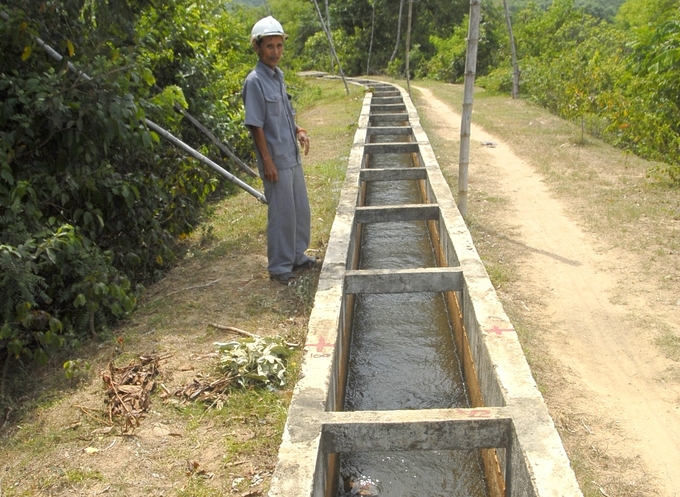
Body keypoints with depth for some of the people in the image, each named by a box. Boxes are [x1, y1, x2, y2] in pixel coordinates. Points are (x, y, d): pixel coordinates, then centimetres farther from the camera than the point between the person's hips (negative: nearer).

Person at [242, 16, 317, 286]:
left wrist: (299, 131, 2)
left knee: (301, 210, 17)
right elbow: (256, 125, -17)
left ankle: (297, 255, 33)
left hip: (293, 157, 8)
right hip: (276, 161, -8)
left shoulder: (278, 76, 9)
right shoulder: (255, 81, -15)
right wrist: (267, 161, -18)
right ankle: (279, 267, 14)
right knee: (282, 215, 0)